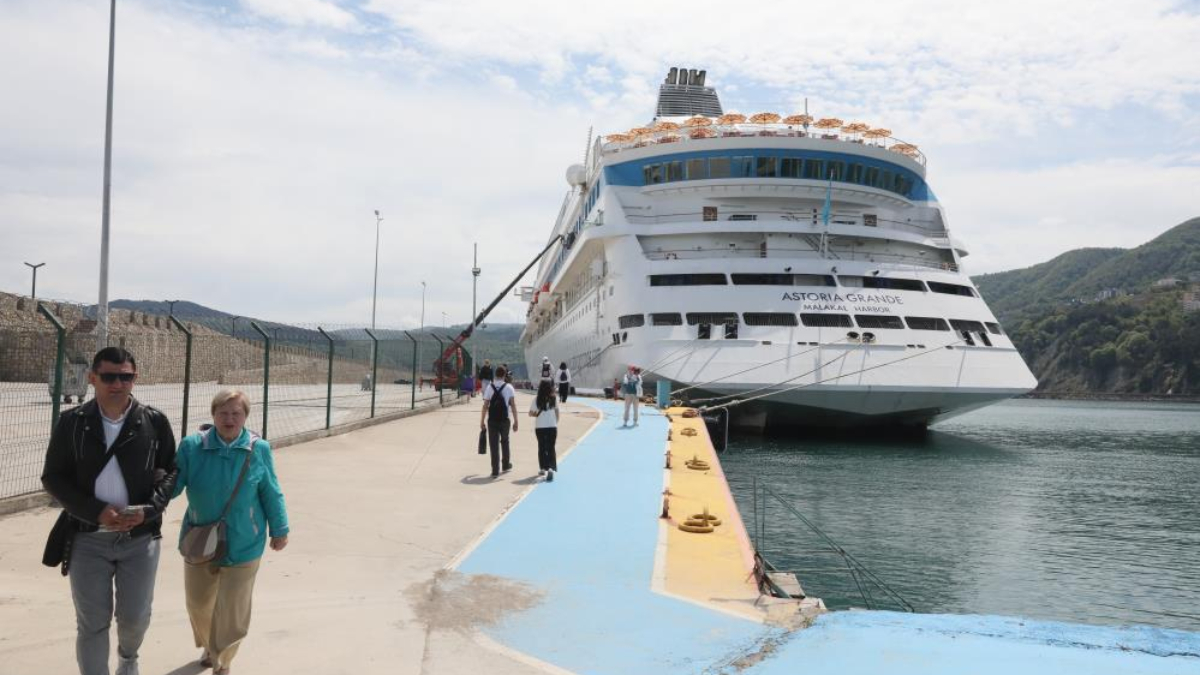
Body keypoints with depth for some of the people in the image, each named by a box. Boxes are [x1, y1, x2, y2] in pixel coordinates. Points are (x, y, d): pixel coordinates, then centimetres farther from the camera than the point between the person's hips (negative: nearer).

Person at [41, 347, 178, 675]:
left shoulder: (155, 422, -3)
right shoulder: (72, 422, -4)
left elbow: (170, 471, 3)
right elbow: (53, 477, -2)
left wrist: (149, 509, -15)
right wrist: (97, 511, -15)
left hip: (140, 537, 1)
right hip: (88, 538, 0)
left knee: (135, 617, 11)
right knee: (91, 623, 6)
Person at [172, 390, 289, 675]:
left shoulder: (259, 449, -10)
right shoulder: (192, 446, -9)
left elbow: (271, 494, -1)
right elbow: (173, 485, -6)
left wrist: (279, 530, 6)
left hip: (242, 545, -2)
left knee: (232, 609, 6)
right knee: (198, 602, 20)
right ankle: (209, 647, 50)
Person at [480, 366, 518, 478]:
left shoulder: (490, 387, -1)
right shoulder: (509, 387, -2)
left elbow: (485, 406, -3)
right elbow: (513, 405, -5)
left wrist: (482, 421, 3)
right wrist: (515, 421, -1)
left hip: (492, 420, 0)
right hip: (504, 420, 1)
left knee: (494, 445, 2)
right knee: (505, 442, 22)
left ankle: (495, 471, -1)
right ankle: (506, 465, 35)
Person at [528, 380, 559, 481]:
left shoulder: (537, 399, -6)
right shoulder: (553, 398, -2)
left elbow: (530, 413, -3)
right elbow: (557, 412, 5)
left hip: (540, 427, 0)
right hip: (552, 426, 0)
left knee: (541, 447, 15)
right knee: (551, 448, 3)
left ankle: (543, 468, 23)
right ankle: (551, 468, -16)